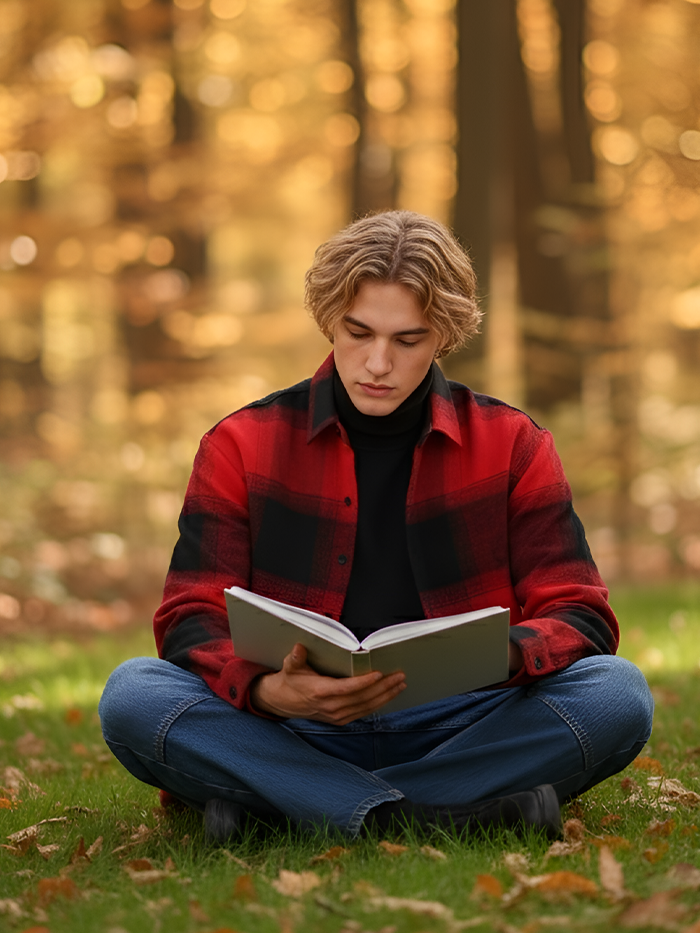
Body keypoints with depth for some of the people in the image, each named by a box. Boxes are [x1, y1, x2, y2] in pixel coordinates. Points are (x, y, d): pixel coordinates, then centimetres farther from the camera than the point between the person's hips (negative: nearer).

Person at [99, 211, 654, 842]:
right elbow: (191, 620, -2)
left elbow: (580, 617, 2)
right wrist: (269, 691, -25)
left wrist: (503, 657, -23)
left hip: (453, 728, 1)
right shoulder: (242, 446, 6)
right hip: (289, 733, -1)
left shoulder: (512, 445, 7)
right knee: (132, 695, -28)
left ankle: (266, 805, -26)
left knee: (617, 694, -27)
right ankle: (458, 811, -33)